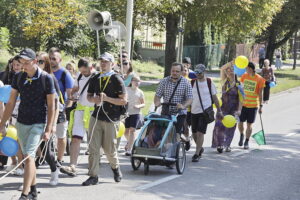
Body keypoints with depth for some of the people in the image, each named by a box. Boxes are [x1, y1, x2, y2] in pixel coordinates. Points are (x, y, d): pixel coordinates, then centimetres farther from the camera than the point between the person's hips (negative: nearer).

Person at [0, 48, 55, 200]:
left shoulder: (46, 79, -10)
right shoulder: (19, 78, 3)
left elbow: (51, 106, -7)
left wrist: (48, 129, -11)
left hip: (38, 124, -5)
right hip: (21, 123, 5)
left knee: (29, 156, -16)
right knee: (28, 157, 12)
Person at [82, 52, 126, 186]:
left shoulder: (117, 80, -5)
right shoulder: (95, 79, 12)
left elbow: (124, 100, -9)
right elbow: (89, 96, 21)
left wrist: (107, 98, -19)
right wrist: (94, 99, -3)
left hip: (111, 119, -4)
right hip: (96, 117, 4)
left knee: (109, 148, 4)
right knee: (93, 147, -3)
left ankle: (115, 167, 33)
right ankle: (93, 176, 2)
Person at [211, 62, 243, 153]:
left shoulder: (238, 85, 0)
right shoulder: (225, 81, 1)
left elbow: (240, 99, -1)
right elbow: (222, 69, -11)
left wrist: (239, 109, -10)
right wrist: (231, 62, -17)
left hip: (233, 109, 1)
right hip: (223, 107, -1)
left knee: (230, 127, 6)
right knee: (220, 125, -11)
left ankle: (227, 145, 20)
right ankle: (219, 144, -5)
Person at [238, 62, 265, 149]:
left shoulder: (259, 79, -9)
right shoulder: (244, 76, 1)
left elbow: (260, 94, -4)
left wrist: (261, 106, -5)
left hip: (253, 105, -3)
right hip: (243, 103, 3)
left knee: (249, 124, 2)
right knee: (240, 122, 5)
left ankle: (246, 142, 14)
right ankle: (241, 135, 34)